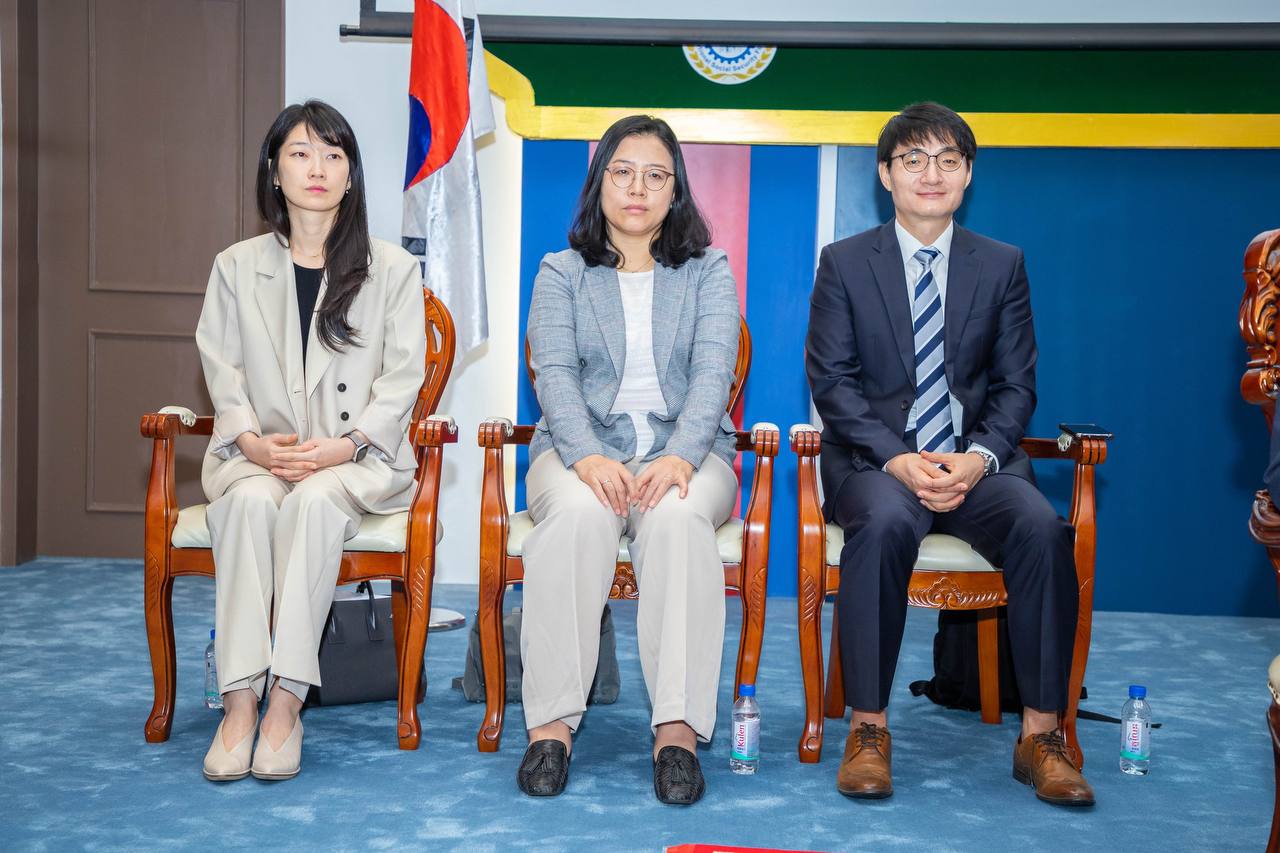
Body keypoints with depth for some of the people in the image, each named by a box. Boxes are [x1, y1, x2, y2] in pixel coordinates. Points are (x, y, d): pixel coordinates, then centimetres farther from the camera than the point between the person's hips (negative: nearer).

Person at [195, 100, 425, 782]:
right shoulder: (237, 267, 15)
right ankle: (239, 700, -34)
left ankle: (287, 702, -34)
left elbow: (402, 378, 1)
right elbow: (223, 370, 8)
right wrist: (253, 440, -12)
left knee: (314, 499, -35)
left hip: (359, 456, -1)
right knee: (251, 499, -33)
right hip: (257, 451, 2)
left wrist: (344, 446, -14)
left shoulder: (393, 269, 9)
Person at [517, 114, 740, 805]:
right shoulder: (561, 272, 14)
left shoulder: (708, 271, 14)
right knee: (577, 510, -35)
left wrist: (681, 456, -22)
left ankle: (678, 729, -36)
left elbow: (713, 371, -2)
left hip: (685, 447, 0)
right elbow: (555, 374, -2)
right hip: (583, 447, 0)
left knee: (677, 514, -35)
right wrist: (587, 456, -22)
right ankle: (551, 723, -32)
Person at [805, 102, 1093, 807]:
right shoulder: (844, 263, 7)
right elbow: (831, 381, -1)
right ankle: (867, 730, -26)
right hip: (875, 459, -2)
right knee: (885, 522, -36)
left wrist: (978, 457, -14)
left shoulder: (1002, 265, 12)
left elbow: (1015, 386, 7)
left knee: (1042, 526, -29)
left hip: (977, 458, 2)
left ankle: (1040, 735, -19)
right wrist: (895, 459, -17)